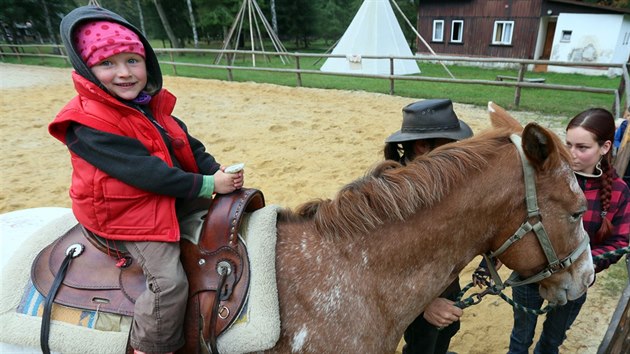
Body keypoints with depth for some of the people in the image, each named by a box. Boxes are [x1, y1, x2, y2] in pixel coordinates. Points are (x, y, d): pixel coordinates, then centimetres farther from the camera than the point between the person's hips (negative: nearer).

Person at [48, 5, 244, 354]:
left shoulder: (153, 104, 3)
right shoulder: (88, 123, -22)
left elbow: (189, 145, 5)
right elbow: (146, 172, -28)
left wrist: (217, 172, -11)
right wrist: (207, 185, -25)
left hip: (174, 199, 9)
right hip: (128, 216, -8)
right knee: (170, 281, -18)